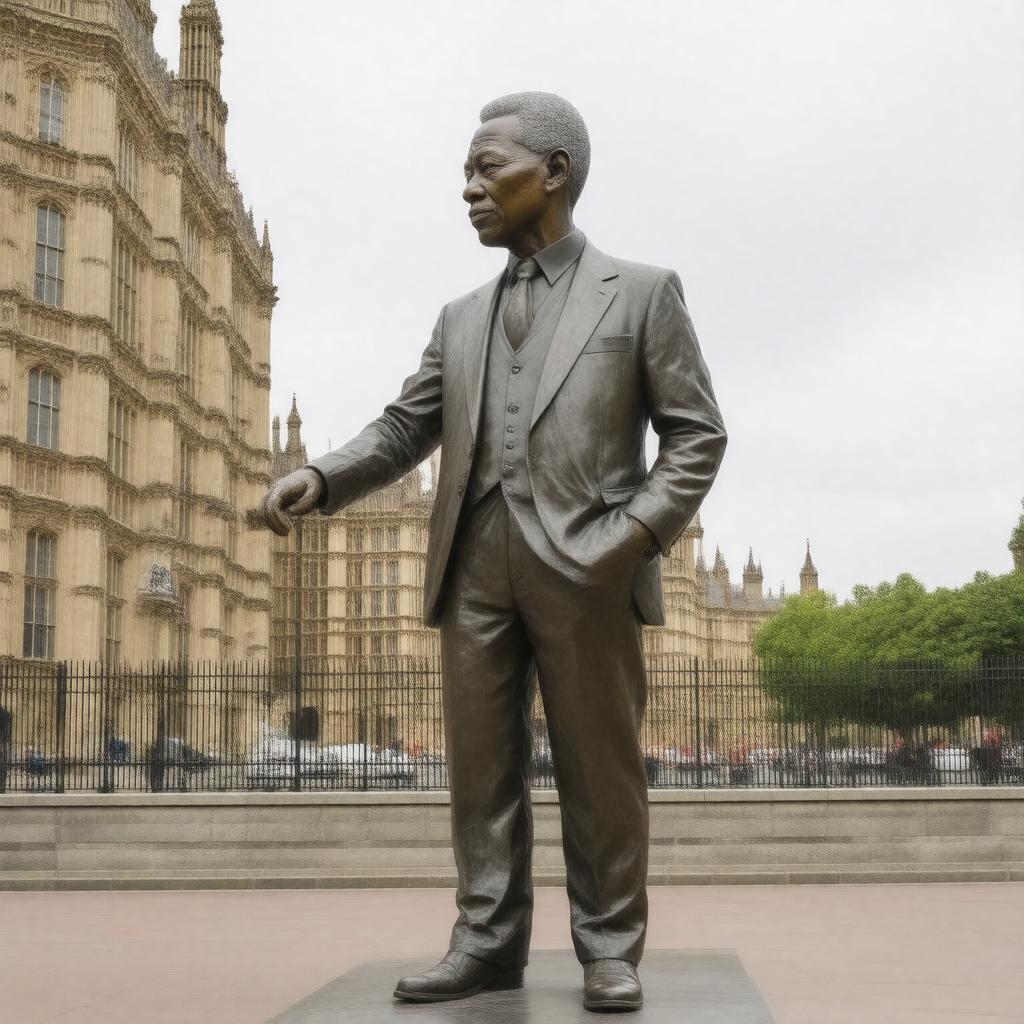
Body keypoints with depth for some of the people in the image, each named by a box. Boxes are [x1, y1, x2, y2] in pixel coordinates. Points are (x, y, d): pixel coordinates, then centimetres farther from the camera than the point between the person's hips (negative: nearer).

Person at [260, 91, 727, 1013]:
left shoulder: (641, 291, 7)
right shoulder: (461, 319, 20)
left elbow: (698, 435, 4)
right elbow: (405, 429, 14)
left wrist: (640, 531, -11)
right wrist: (320, 478, -5)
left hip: (583, 559, -4)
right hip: (474, 561, 5)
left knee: (597, 764, 0)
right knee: (481, 761, 4)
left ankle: (610, 950, 9)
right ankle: (488, 941, 12)